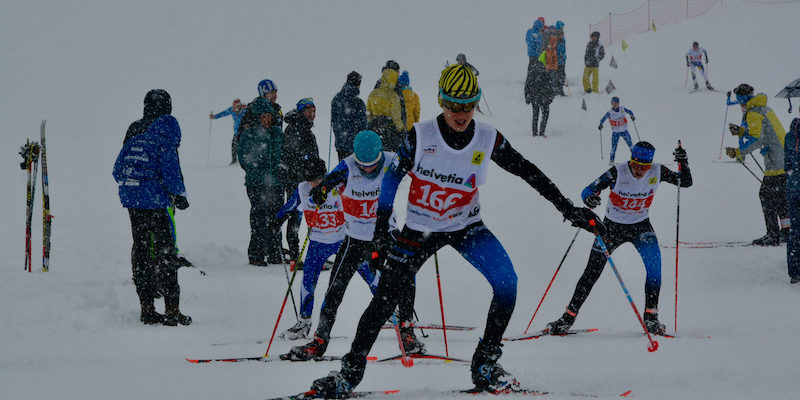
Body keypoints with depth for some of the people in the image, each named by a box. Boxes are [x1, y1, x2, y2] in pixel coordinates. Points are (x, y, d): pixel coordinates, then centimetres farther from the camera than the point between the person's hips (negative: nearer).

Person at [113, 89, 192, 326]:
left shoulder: (134, 131, 10)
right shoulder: (165, 129, -9)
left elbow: (118, 168, 13)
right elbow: (170, 167, -15)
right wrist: (178, 195, -6)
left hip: (132, 200, 6)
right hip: (156, 200, -6)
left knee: (141, 249, 10)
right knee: (165, 251, -3)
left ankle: (147, 308, 11)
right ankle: (172, 309, -5)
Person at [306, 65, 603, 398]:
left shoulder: (488, 140, -13)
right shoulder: (421, 136, -17)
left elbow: (529, 173, -3)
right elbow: (392, 178, -9)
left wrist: (567, 208, -2)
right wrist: (381, 230, -13)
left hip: (466, 227, 1)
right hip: (420, 230, -1)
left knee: (506, 282, -20)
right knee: (385, 299, -5)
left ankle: (485, 366, -7)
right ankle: (351, 371, 11)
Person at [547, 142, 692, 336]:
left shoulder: (657, 172, -14)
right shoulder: (618, 172, -23)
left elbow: (686, 182, -7)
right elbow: (588, 191, -24)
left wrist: (684, 163, -27)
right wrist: (589, 198, -49)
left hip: (640, 227, 2)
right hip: (612, 226, -2)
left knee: (654, 262, -22)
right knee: (592, 272, -2)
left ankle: (650, 316, -14)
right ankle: (569, 317, 10)